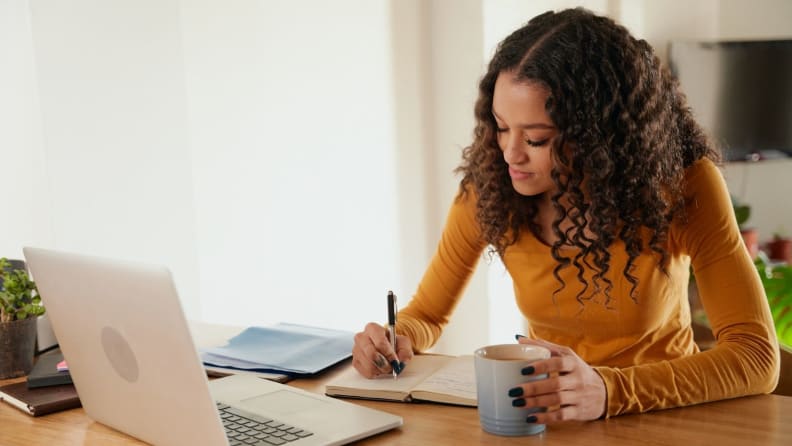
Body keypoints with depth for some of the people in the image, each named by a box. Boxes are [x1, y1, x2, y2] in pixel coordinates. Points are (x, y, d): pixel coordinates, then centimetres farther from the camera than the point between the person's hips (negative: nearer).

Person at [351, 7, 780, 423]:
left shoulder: (680, 182, -18)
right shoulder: (489, 184, -13)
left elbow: (757, 355, -24)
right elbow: (427, 313, 2)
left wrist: (609, 390, -39)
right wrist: (399, 341, -22)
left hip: (666, 415, -1)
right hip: (547, 421, 1)